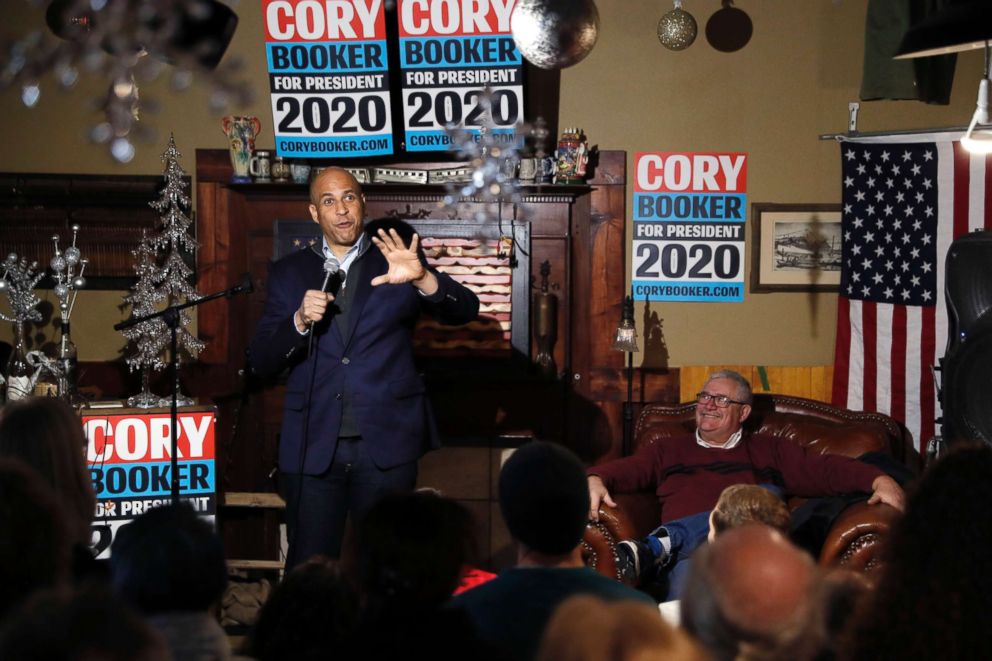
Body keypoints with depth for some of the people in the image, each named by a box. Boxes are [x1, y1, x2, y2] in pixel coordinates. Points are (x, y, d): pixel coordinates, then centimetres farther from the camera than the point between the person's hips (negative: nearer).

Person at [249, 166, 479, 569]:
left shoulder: (394, 262, 6)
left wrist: (422, 278, -26)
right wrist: (300, 321, -13)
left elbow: (465, 310, -6)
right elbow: (261, 362, 5)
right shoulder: (290, 273, 9)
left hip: (386, 446, -1)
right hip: (313, 446, 1)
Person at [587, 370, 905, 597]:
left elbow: (825, 469, 17)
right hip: (687, 548, 0)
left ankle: (658, 547, -41)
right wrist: (595, 479, -9)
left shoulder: (769, 450, 28)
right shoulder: (669, 451, 30)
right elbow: (626, 469, 15)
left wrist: (878, 479, 0)